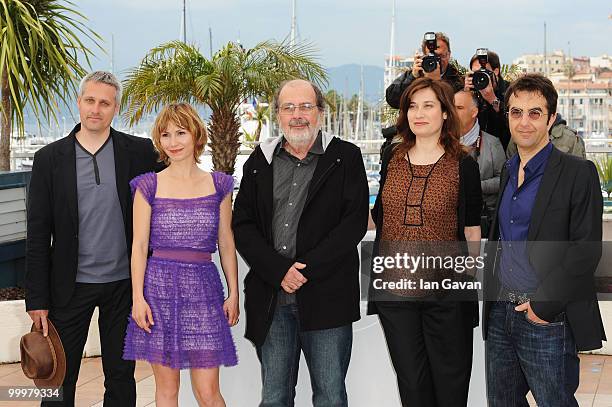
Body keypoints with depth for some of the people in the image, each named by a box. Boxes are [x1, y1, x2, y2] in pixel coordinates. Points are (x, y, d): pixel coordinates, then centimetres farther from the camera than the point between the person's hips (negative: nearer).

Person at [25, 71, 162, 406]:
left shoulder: (140, 152, -1)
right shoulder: (49, 158, -1)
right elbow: (38, 235, -1)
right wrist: (37, 299, -4)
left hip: (123, 283, 1)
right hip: (70, 286, 0)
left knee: (121, 378, 11)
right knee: (59, 379, 5)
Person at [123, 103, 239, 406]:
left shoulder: (218, 185, 6)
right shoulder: (149, 185, 2)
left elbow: (226, 243, 9)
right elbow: (139, 244, 1)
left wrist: (233, 293, 5)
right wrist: (138, 297, -5)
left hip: (203, 287, 0)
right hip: (159, 287, 0)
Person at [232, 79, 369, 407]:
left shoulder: (345, 158, 3)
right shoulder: (260, 162, 11)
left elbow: (354, 222, -6)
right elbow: (242, 225, 6)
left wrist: (308, 269, -14)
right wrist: (279, 271, -9)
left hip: (326, 299, -3)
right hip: (270, 300, 3)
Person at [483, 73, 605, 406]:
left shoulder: (577, 173, -7)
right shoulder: (507, 172, 14)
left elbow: (586, 250, -13)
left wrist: (543, 304, -16)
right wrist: (491, 297, 9)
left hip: (547, 319, -6)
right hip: (500, 315, 6)